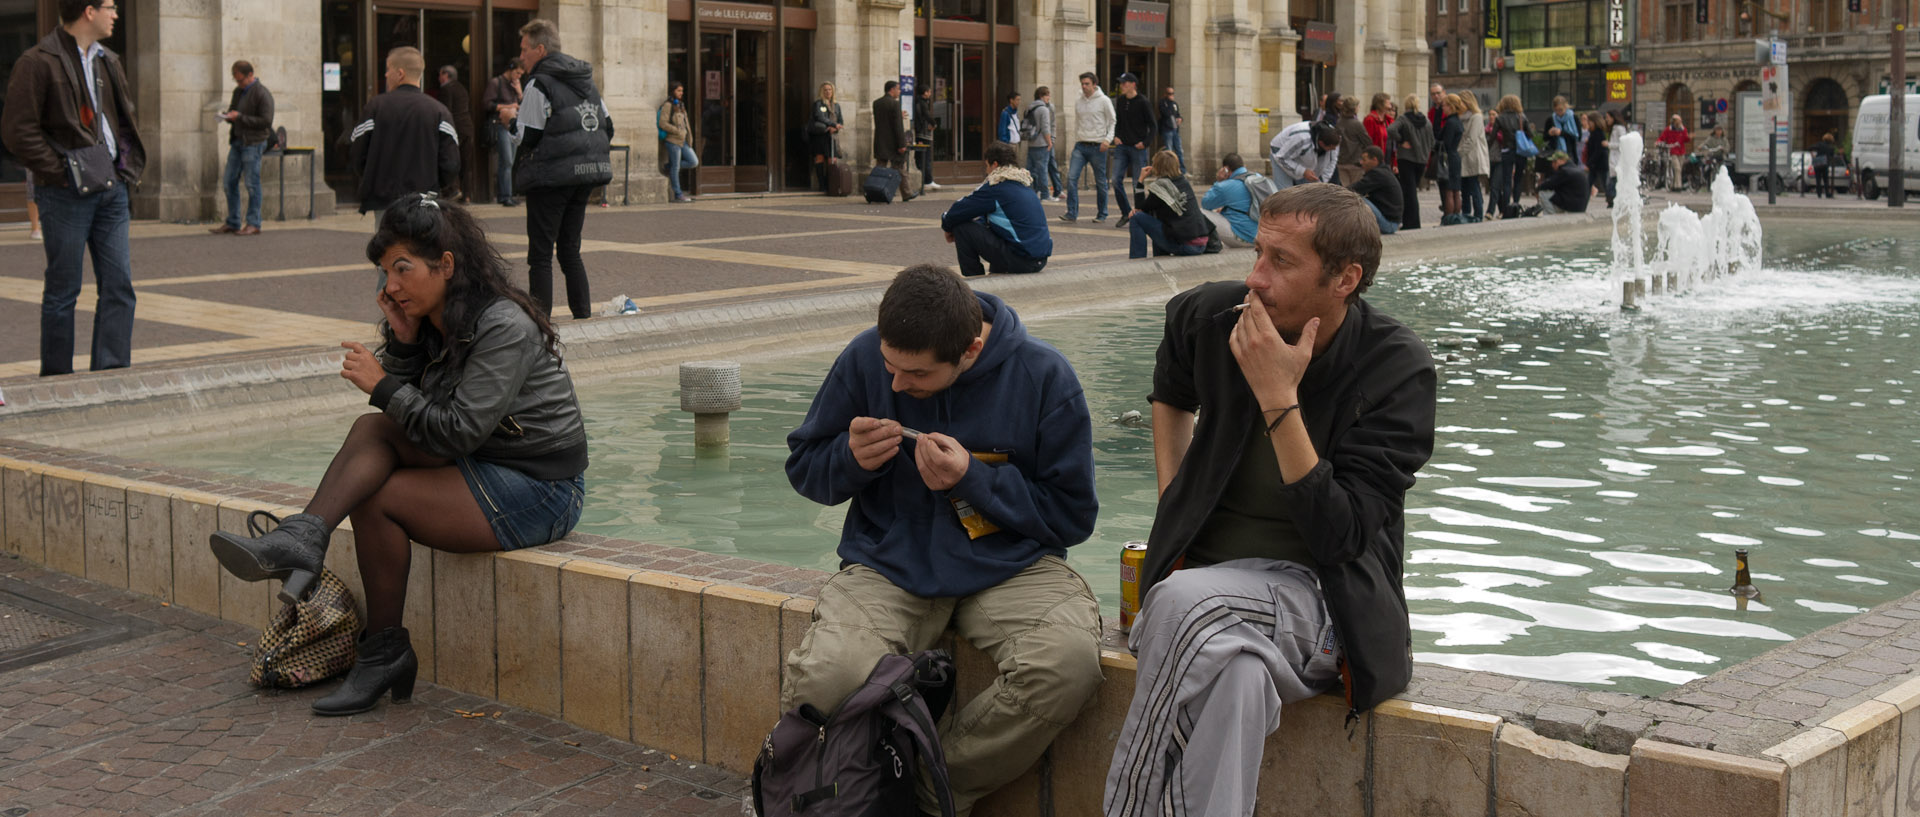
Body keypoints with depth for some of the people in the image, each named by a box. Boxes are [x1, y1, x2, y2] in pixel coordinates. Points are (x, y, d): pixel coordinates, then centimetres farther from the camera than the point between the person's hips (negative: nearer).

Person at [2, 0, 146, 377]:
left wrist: (128, 166, 12)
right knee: (62, 290, 1)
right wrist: (61, 173, -16)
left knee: (119, 286, 2)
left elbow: (127, 118, 26)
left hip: (111, 190, 7)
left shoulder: (107, 62, 15)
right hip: (67, 195, -7)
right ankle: (56, 379, 10)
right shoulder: (38, 62, -9)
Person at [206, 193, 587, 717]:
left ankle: (384, 652, -3)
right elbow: (410, 414, 7)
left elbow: (457, 431, -24)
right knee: (373, 429, -11)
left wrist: (383, 386, -16)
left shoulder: (505, 328, -19)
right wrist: (402, 342, -7)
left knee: (376, 499, -16)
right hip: (488, 470, 8)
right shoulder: (433, 320, 8)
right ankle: (301, 540, -26)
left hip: (538, 492, -8)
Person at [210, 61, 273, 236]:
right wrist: (228, 115, 3)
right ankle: (232, 223, 15)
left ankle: (253, 224, 1)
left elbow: (266, 121, -16)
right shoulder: (238, 91, 15)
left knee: (252, 184, -5)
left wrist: (240, 117, -17)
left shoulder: (262, 94, -11)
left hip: (253, 143, -8)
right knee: (230, 182, 8)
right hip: (237, 141, 8)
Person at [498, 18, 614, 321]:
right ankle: (584, 316, 12)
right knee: (570, 250, 15)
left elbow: (527, 137, -10)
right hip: (586, 174, 7)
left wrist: (512, 117, 7)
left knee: (540, 254, -2)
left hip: (551, 177, -7)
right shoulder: (587, 80, 14)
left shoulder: (539, 84, -9)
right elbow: (607, 127, 15)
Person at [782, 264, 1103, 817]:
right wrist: (851, 459, -11)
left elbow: (1071, 516, -2)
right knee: (824, 678, -32)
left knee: (1067, 664, -34)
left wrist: (973, 480, -15)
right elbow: (803, 467, 12)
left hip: (1009, 564, 0)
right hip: (889, 564, 1)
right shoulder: (865, 359, -2)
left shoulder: (1044, 376, -7)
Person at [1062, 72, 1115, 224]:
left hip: (1097, 147, -4)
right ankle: (1072, 213, -11)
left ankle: (1102, 214, 16)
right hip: (1080, 146, 4)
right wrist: (1076, 141, 15)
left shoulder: (1104, 101, -2)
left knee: (1100, 182, 4)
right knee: (1071, 177, -12)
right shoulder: (1078, 102, 12)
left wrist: (1108, 139, -15)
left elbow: (1112, 122, -2)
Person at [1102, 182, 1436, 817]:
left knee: (1183, 601, -36)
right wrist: (1172, 511, 15)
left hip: (1319, 603, -3)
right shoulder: (1211, 316, 1)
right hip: (1207, 580, 3)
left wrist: (1278, 400, -21)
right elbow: (1170, 395, 28)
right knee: (1239, 674, -36)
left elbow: (1338, 538, -17)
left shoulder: (1398, 369, -9)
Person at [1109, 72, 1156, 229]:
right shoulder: (1120, 101, 9)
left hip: (1138, 148, -5)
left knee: (1137, 183, -1)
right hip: (1121, 147, 5)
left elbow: (1153, 126, -5)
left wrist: (1145, 142, -15)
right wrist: (1115, 136, 6)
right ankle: (1126, 213, 7)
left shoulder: (1143, 103, -7)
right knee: (1116, 180, -5)